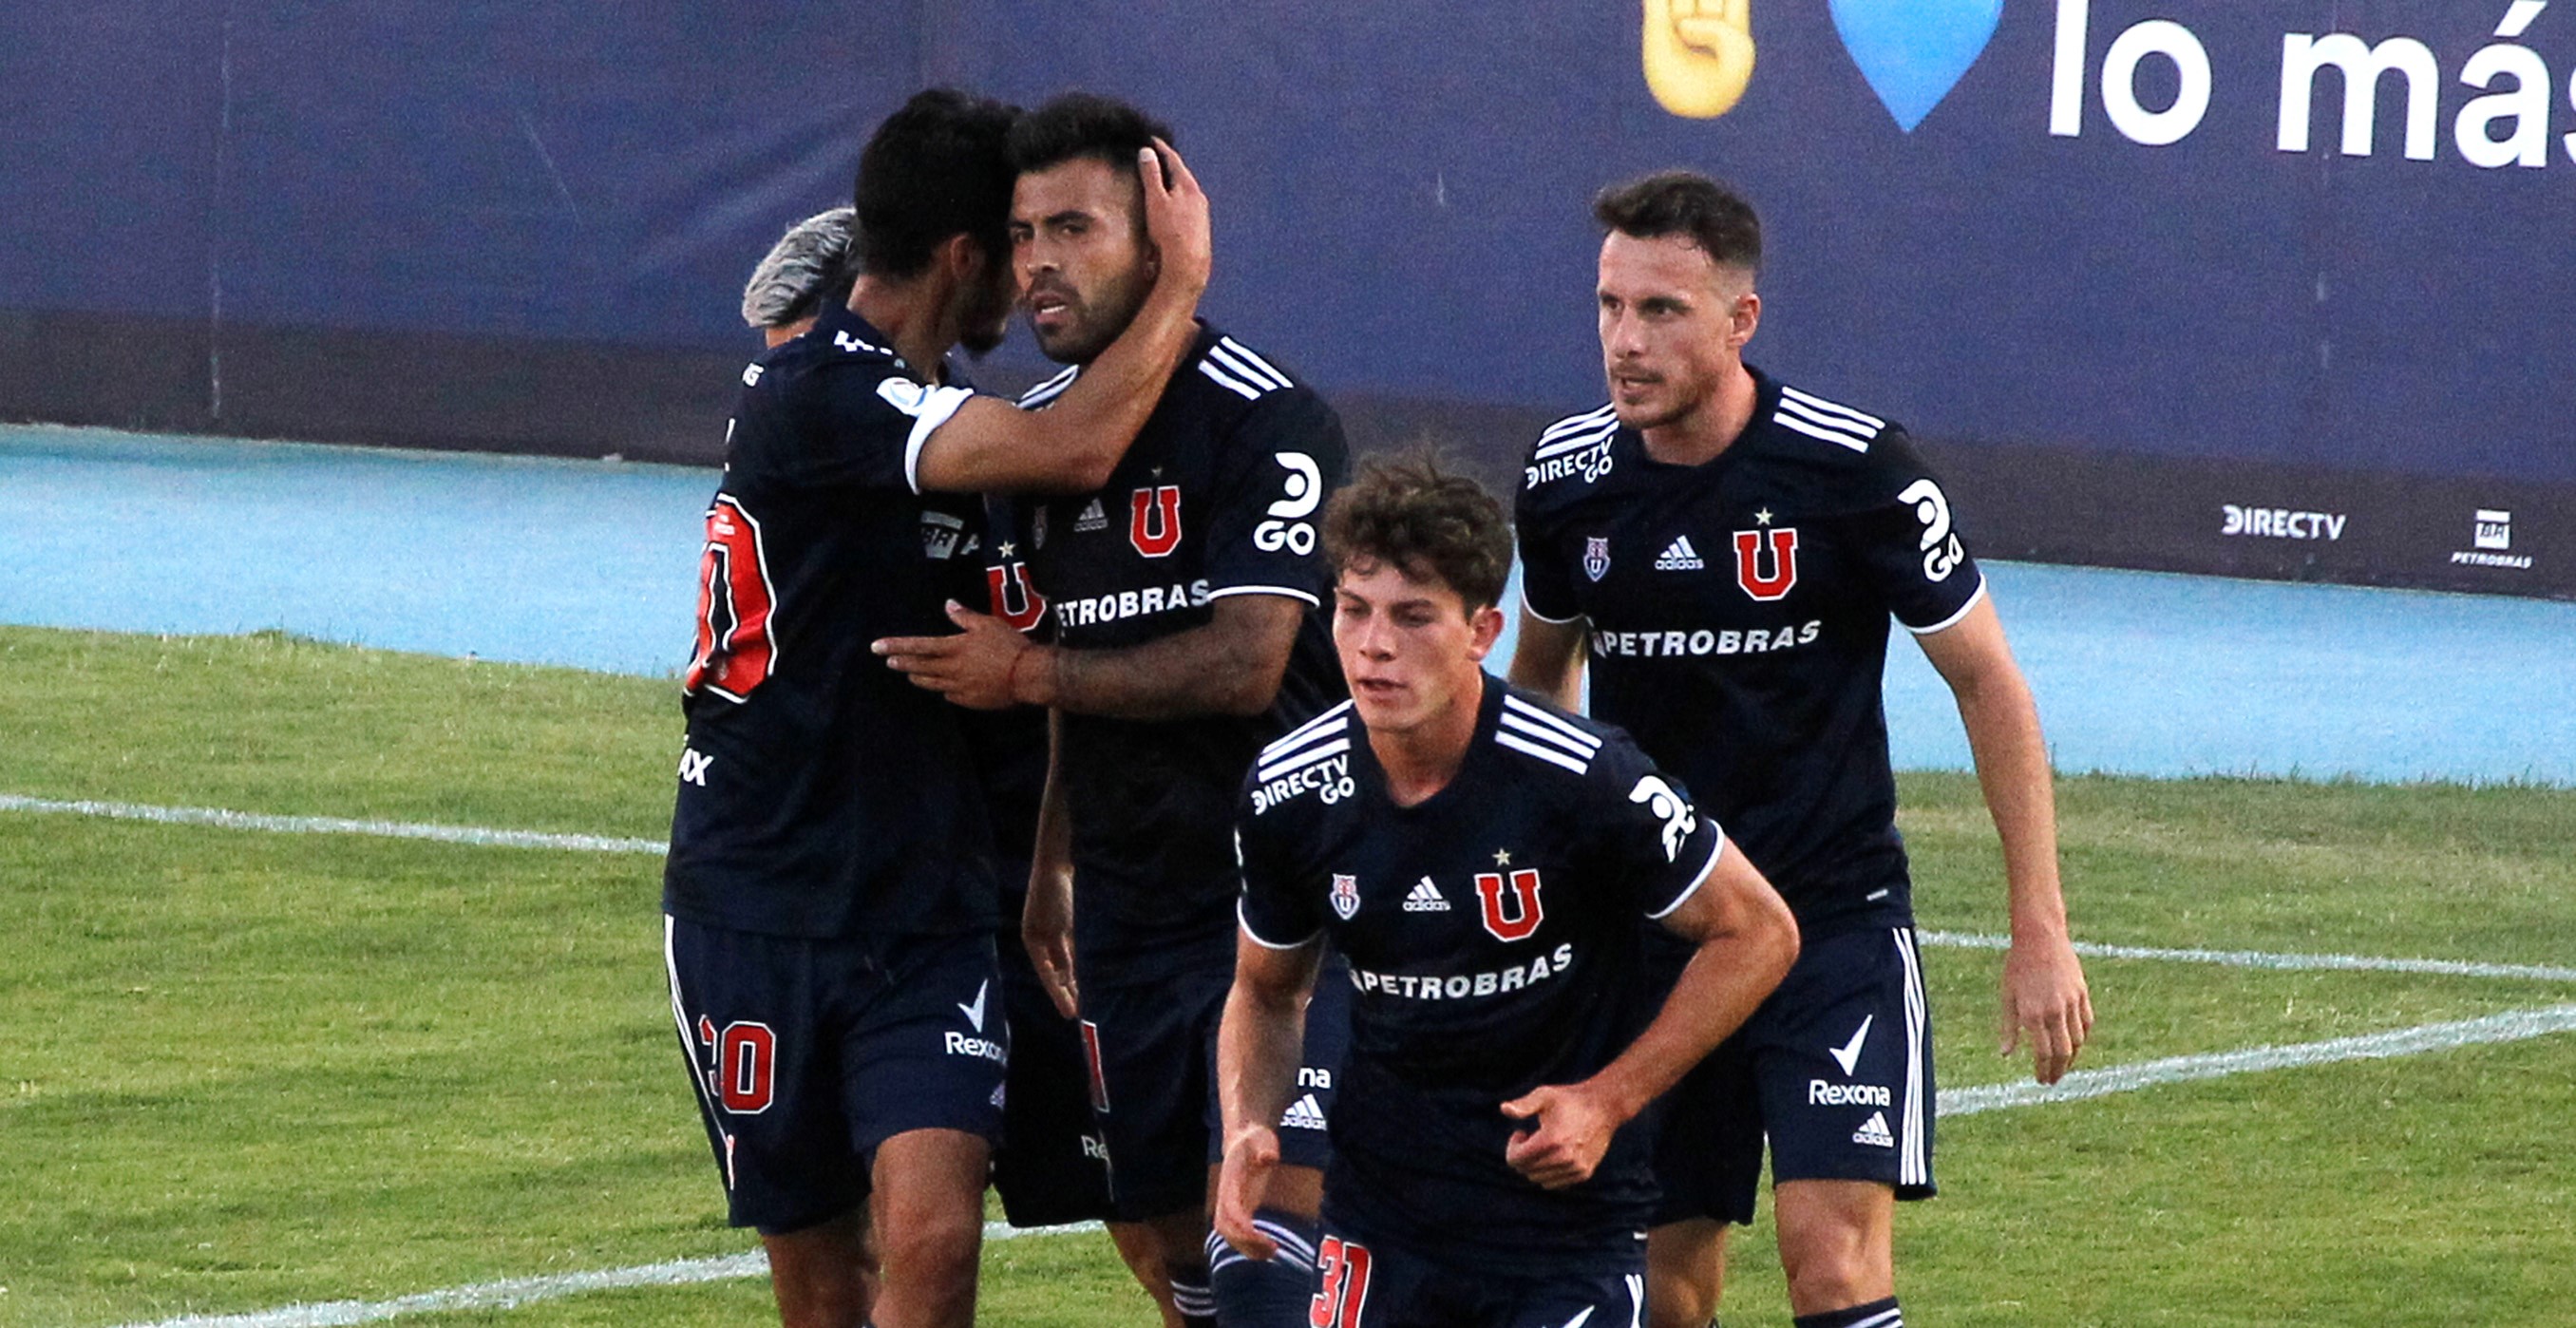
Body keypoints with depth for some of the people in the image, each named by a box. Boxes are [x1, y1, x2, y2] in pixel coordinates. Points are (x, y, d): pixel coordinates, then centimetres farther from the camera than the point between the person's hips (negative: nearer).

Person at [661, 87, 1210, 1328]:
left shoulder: (934, 415, 12)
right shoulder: (814, 396, -17)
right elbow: (1072, 452, -29)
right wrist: (1181, 280, -19)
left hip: (928, 914, 5)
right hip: (762, 911, -5)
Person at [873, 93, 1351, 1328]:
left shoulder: (1266, 423, -14)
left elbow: (1243, 662, -22)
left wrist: (1027, 672, -19)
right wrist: (1049, 866, 20)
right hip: (1129, 899, 7)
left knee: (1269, 1218, -17)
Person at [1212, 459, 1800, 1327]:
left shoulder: (1584, 779, -18)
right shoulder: (1289, 793, -5)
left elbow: (1757, 935, -6)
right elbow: (1265, 992, 13)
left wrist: (1608, 1099, -13)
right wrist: (1248, 1129, -6)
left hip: (1571, 1215, -3)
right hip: (1380, 1215, 3)